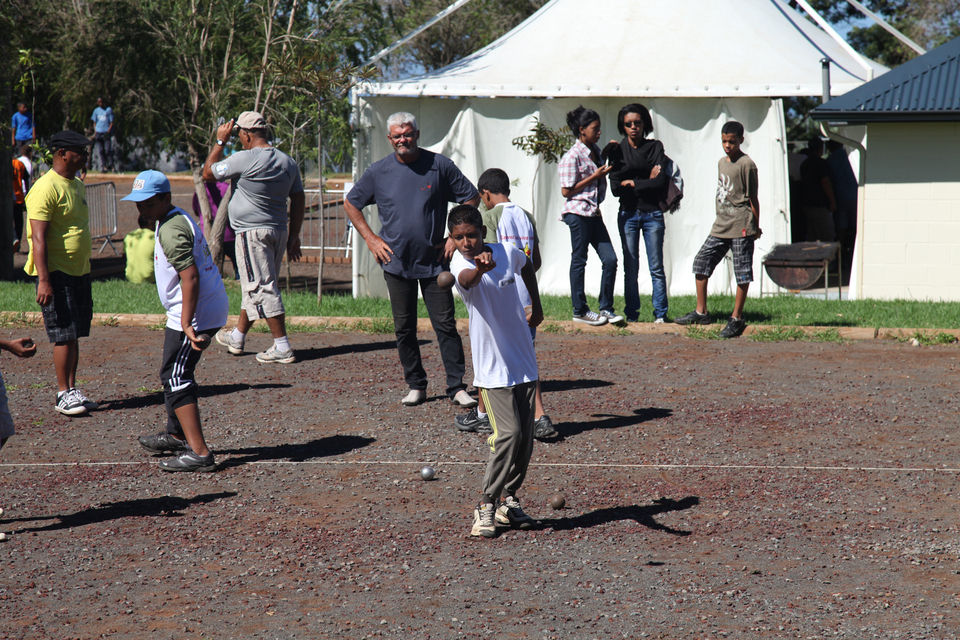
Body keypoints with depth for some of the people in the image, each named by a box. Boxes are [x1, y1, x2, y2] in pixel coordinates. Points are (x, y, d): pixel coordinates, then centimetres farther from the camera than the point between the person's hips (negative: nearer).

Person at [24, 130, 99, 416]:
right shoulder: (45, 188, -16)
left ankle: (72, 389, 18)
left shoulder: (77, 185, 13)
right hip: (56, 274, -8)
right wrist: (43, 280, -24)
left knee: (75, 334, 11)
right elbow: (38, 237, -20)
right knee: (65, 335, -5)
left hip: (79, 272, 8)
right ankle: (64, 394, 3)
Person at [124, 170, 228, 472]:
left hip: (197, 312, -11)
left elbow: (190, 276, -29)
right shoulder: (176, 218, 12)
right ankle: (177, 435, 43)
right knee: (174, 374, 25)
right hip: (211, 309, 11)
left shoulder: (172, 230, -21)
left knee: (176, 378, -12)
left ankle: (199, 453, -16)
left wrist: (186, 324, -31)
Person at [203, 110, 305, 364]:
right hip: (279, 231, 8)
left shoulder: (245, 159, -15)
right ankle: (237, 338, 34)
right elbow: (299, 200, 10)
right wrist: (294, 236, 16)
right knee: (254, 287, 19)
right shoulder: (288, 162, 6)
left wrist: (220, 141, 5)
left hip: (252, 233, -8)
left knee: (262, 289, -5)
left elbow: (208, 173, -3)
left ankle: (283, 348, -9)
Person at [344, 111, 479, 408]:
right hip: (396, 262, 2)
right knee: (404, 328, 6)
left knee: (445, 325, -4)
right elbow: (351, 204, 14)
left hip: (434, 261, -2)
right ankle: (416, 386, 17)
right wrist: (370, 238, 5)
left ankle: (457, 387, 0)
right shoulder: (379, 171, 2)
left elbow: (472, 198, 5)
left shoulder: (440, 166, -2)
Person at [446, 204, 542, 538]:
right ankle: (486, 505, -8)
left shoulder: (508, 252, -2)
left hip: (524, 361, 5)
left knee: (525, 435, 8)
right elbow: (468, 279, -42)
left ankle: (508, 500, 24)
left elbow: (526, 265, 24)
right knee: (508, 432, -17)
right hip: (492, 365, -5)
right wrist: (480, 266, -64)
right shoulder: (460, 264, -16)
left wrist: (536, 305, 26)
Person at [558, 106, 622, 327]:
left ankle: (606, 308, 11)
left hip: (594, 212, 8)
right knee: (579, 261, 1)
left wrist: (604, 174, 9)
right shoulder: (572, 156, -13)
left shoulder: (595, 151, 13)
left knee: (610, 259, 2)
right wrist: (594, 176, -15)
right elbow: (566, 191, -15)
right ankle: (579, 310, 11)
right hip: (578, 213, -8)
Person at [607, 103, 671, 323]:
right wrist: (647, 181, -6)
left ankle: (660, 314, 1)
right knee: (630, 268, 1)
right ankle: (631, 314, 7)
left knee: (656, 268, -3)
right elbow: (615, 187, -4)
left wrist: (632, 184, -5)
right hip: (628, 214, 1)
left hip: (652, 214, -1)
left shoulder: (655, 147, 4)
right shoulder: (617, 151, 6)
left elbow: (660, 182, -7)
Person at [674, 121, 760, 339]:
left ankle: (737, 319, 3)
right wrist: (721, 219, 17)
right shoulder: (722, 162, 14)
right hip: (720, 226, 8)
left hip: (741, 226, -8)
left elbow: (753, 198, -8)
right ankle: (701, 312, 14)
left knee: (742, 272, -2)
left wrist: (756, 227, -6)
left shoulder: (746, 165, -9)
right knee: (701, 262, 6)